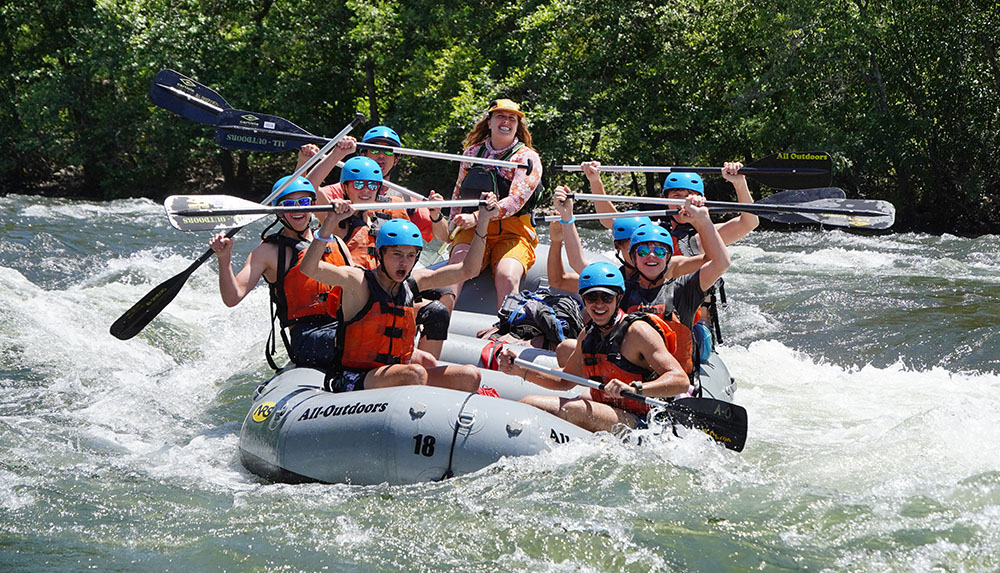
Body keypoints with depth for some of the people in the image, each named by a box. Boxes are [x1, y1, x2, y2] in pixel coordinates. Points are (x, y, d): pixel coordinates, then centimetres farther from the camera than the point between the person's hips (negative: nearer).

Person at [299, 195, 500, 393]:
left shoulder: (412, 283, 11)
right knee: (416, 373, -35)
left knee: (469, 376, -11)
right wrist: (330, 222, -36)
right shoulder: (358, 282, -8)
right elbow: (309, 269, -25)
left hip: (398, 380, 7)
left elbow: (468, 269, 14)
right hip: (351, 382, -7)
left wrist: (483, 220, 7)